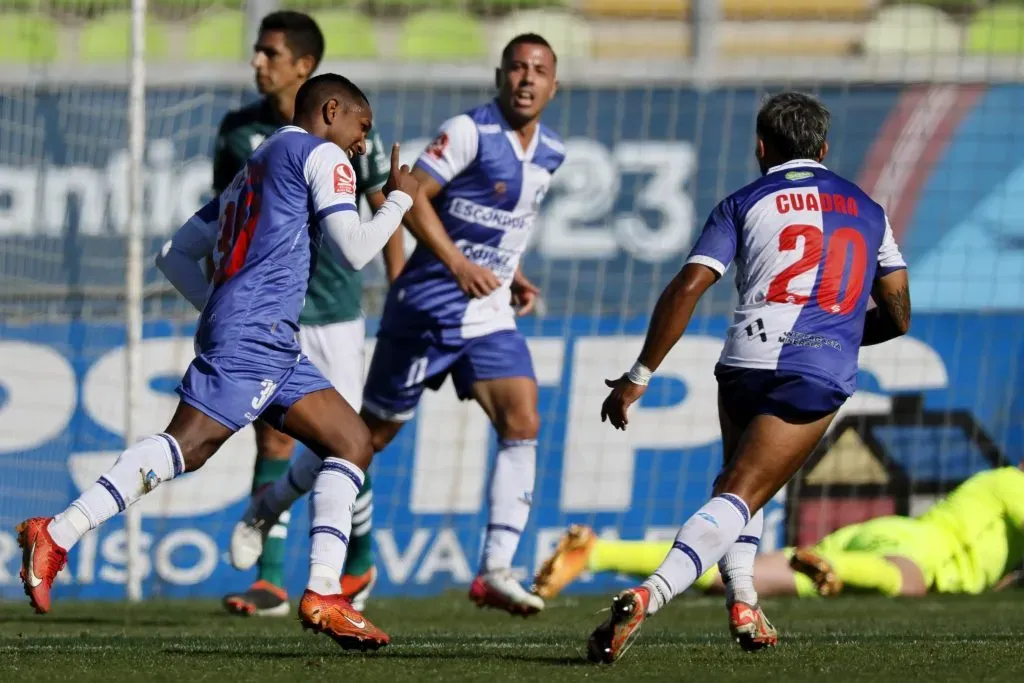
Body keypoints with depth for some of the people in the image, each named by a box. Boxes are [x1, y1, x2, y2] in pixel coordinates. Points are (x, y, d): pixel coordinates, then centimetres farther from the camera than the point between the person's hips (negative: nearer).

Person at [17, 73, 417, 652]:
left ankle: (324, 596, -4)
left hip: (275, 345, 10)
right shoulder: (321, 155, 4)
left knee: (353, 442, 6)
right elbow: (355, 251, -6)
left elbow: (175, 255, 28)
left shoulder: (256, 169, 30)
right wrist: (401, 199, 10)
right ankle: (56, 536, -24)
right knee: (186, 445, -19)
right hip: (252, 336, -10)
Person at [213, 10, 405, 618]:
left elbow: (385, 208, 3)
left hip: (332, 309, -2)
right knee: (272, 438, -7)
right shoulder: (239, 130, 1)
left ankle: (360, 563, 26)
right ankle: (270, 583, -7)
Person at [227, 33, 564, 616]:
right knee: (374, 431, 4)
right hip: (430, 306, -6)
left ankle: (497, 572, -15)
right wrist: (458, 263, -26)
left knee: (523, 424, -13)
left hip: (491, 316, 6)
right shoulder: (470, 131, -14)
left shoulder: (550, 152, 9)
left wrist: (513, 275, 12)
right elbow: (410, 194, -19)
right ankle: (268, 509, 26)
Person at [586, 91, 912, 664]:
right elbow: (898, 317, 21)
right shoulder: (868, 210, 21)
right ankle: (648, 597, -30)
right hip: (821, 374, 0)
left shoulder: (744, 204, 13)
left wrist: (639, 377, 2)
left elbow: (687, 288, 0)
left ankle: (742, 603, 11)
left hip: (746, 361, 0)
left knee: (739, 481, 29)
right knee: (738, 499, -6)